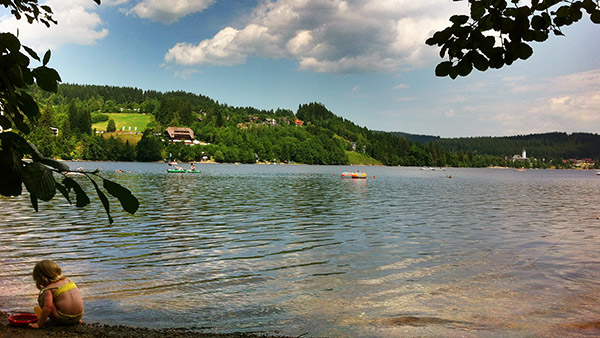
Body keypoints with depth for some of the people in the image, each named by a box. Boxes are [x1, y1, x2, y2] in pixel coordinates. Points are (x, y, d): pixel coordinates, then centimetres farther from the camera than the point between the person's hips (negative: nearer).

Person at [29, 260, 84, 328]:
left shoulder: (48, 289, -7)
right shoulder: (66, 280, 13)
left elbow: (48, 306, -20)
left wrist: (39, 324, -12)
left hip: (64, 319, -7)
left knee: (41, 298, -1)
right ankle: (76, 321, 19)